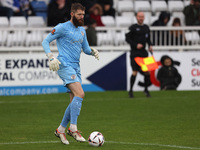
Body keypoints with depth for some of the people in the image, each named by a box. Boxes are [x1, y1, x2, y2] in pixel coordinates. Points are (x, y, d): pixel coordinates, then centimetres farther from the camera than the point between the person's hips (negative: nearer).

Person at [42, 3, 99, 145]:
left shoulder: (82, 30, 18)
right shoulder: (62, 27, -4)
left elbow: (86, 48, 23)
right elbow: (46, 41, -3)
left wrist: (93, 51, 0)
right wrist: (51, 57, -15)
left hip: (76, 67, 8)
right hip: (65, 65, -8)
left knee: (75, 101, 6)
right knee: (80, 94, -23)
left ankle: (61, 130, 16)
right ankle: (73, 129, -25)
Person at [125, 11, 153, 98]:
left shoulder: (146, 28, 13)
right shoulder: (133, 28, -3)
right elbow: (127, 38, -4)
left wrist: (150, 45, 5)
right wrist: (136, 45, -14)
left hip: (144, 52, 5)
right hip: (135, 53, -5)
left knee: (147, 71, 2)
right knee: (135, 72, -10)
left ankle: (146, 89, 18)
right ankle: (130, 91, 1)